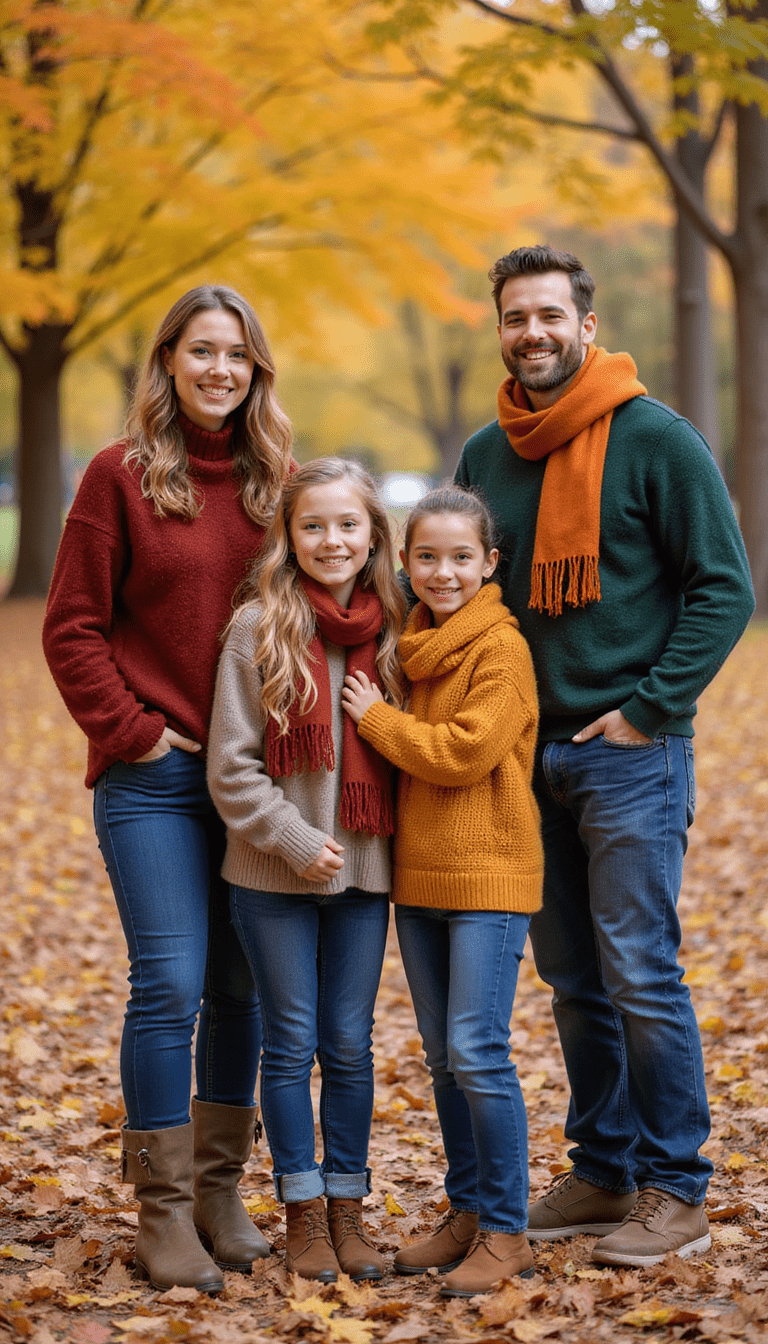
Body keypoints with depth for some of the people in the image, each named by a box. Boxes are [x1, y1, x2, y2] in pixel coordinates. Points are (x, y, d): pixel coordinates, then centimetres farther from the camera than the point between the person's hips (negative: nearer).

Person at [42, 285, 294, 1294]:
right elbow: (72, 627, -3)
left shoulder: (275, 481, 9)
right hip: (154, 777, -4)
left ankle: (221, 1189, 23)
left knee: (242, 986, 9)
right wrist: (130, 730, -9)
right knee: (170, 984, -6)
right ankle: (163, 1211, 6)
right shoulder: (123, 475, -2)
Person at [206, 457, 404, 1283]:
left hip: (364, 873, 3)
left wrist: (394, 842, -1)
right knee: (292, 1044, 6)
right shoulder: (259, 626, -7)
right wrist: (295, 841, -13)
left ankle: (348, 1206, 22)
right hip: (274, 874, -3)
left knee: (350, 1044, 9)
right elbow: (232, 765, -7)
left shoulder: (389, 630, 3)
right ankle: (303, 1213, 18)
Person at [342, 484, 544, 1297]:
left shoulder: (501, 648, -11)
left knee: (477, 1052, -9)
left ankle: (507, 1231, 1)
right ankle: (466, 1213, 23)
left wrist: (377, 718, -9)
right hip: (418, 873, 8)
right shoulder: (411, 644, 13)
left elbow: (465, 752, -19)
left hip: (489, 873, -7)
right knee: (443, 1056, 12)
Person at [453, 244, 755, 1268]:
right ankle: (603, 1173, 22)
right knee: (573, 980, 11)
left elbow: (725, 588, -8)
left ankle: (676, 1193, 6)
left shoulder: (654, 438, -6)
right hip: (530, 757, 6)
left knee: (640, 976, -5)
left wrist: (647, 711, -13)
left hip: (630, 753, -6)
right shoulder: (485, 455, 11)